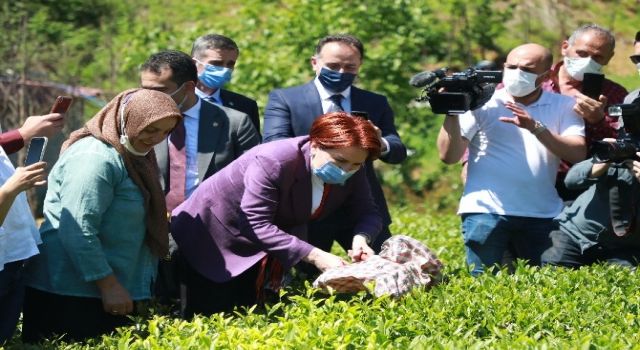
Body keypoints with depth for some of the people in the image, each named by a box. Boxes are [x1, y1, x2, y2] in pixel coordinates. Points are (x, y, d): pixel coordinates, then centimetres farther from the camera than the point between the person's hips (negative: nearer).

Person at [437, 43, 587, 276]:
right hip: (486, 212, -2)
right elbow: (449, 156, -1)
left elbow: (578, 153, -7)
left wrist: (536, 127, -18)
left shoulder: (563, 106, 9)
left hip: (542, 215, 2)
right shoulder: (482, 102, 4)